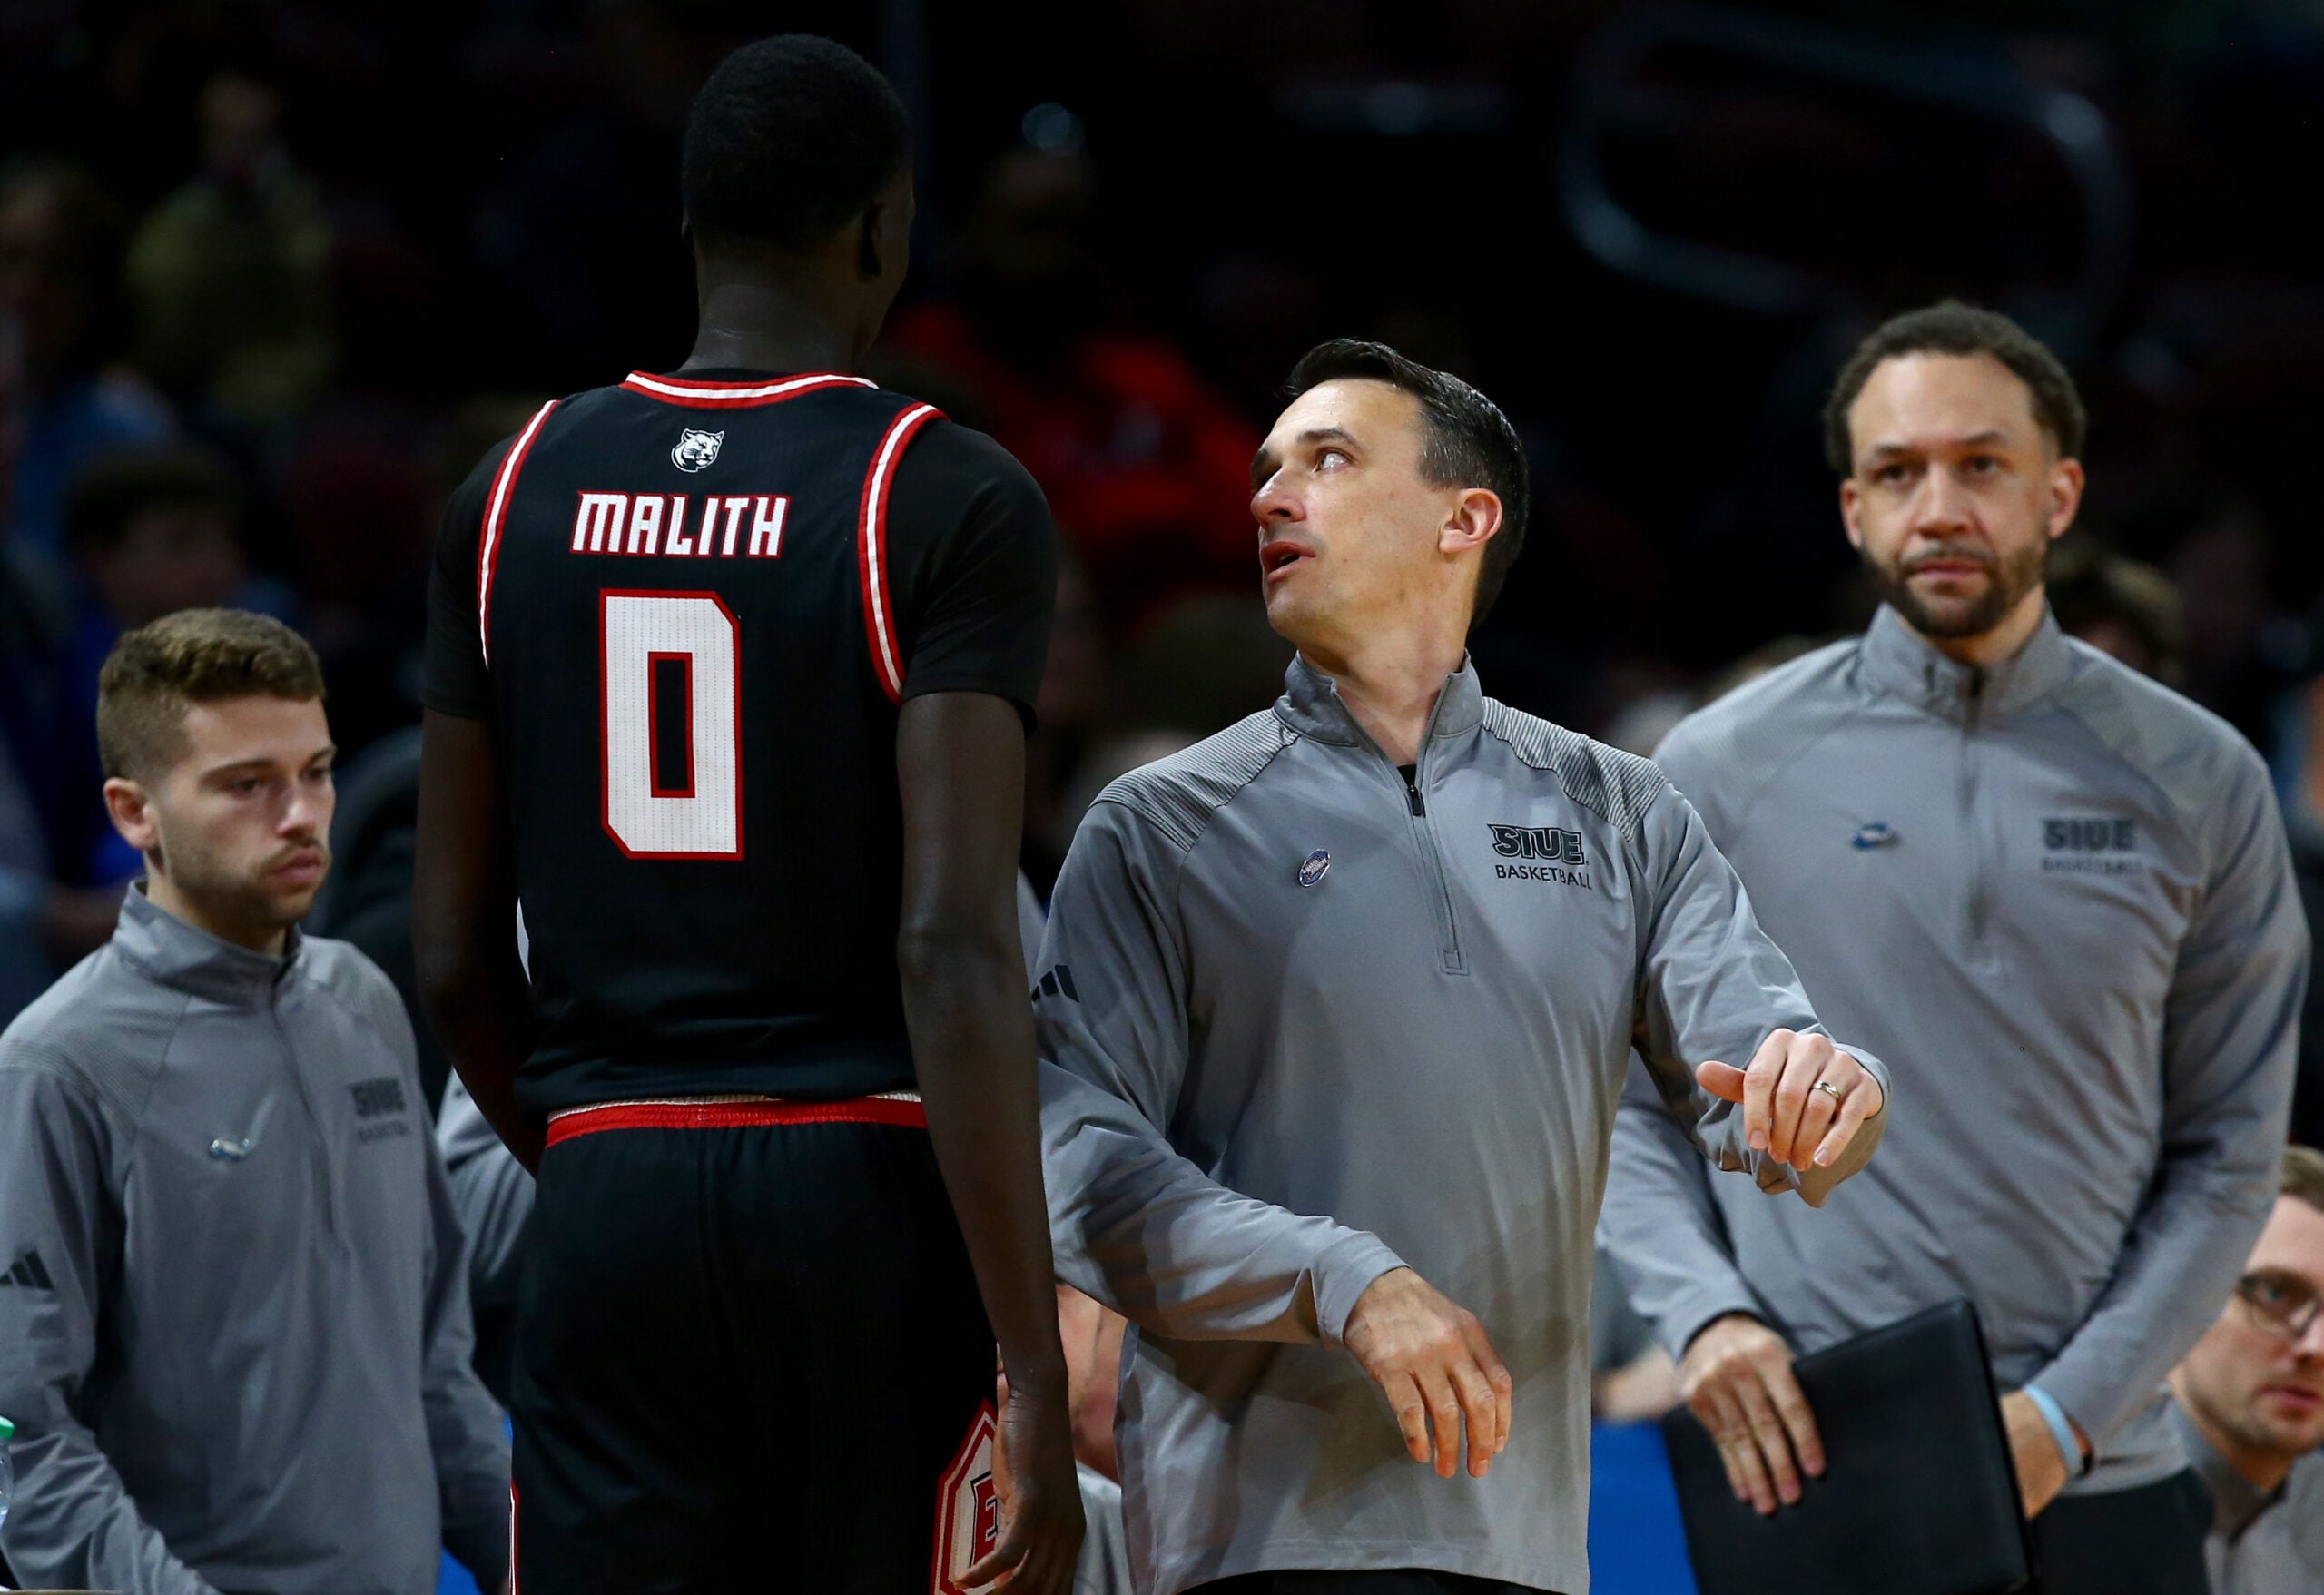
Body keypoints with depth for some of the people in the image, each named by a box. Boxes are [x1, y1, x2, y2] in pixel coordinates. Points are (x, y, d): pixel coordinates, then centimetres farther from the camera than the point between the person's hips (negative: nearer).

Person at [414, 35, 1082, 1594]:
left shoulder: (518, 491, 8)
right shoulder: (951, 501, -6)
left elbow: (452, 955, 11)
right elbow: (954, 948, -15)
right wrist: (1038, 1379, -15)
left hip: (609, 1195, 3)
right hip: (871, 1196, -3)